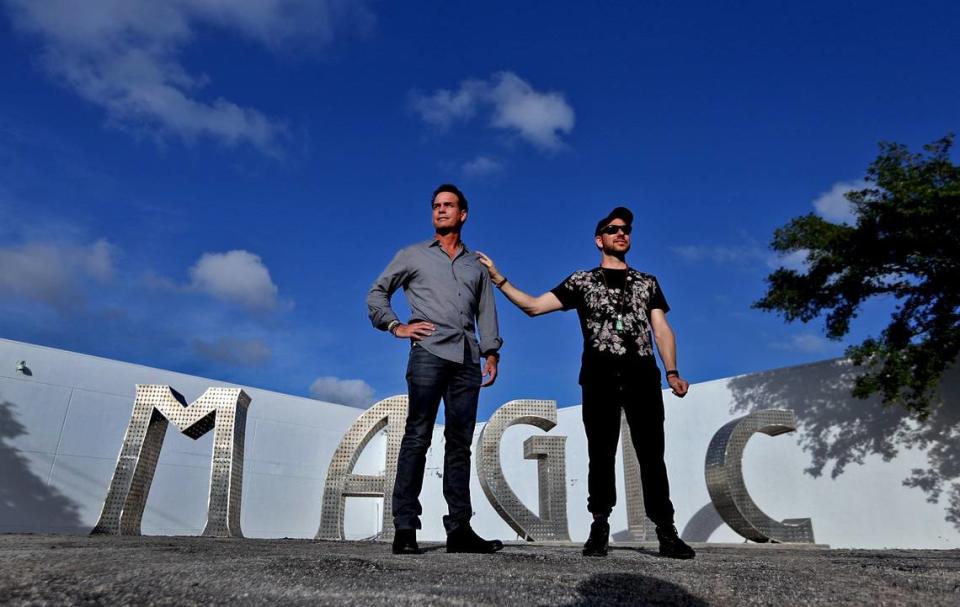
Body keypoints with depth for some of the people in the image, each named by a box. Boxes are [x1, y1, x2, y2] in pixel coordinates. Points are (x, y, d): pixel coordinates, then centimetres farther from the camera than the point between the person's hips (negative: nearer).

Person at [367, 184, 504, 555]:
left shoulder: (476, 265, 24)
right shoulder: (414, 255, 16)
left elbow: (486, 311, 19)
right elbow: (376, 293, 15)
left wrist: (491, 352, 7)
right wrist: (395, 326, 0)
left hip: (467, 359, 3)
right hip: (429, 353, -3)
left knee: (460, 442, 3)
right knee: (417, 437, -8)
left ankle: (459, 528, 6)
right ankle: (405, 528, -4)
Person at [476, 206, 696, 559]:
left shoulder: (647, 283, 20)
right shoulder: (582, 281, 15)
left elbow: (662, 331, 13)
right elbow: (533, 306, 9)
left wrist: (672, 373, -3)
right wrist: (499, 279, -1)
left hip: (642, 375, 1)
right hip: (600, 375, -1)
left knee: (651, 454, 0)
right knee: (601, 453, 1)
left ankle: (666, 533, 4)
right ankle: (599, 529, 7)